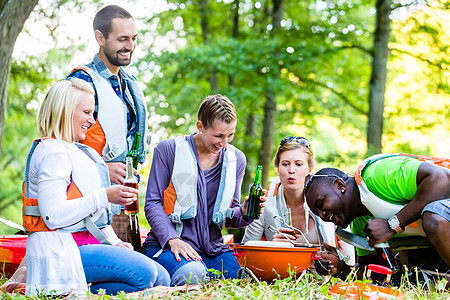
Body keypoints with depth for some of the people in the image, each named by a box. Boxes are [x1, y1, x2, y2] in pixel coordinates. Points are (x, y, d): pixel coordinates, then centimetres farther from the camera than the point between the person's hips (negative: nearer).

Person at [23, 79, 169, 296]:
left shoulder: (75, 151, 22)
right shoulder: (52, 152, -11)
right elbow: (53, 216, -21)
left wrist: (113, 243, 10)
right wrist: (105, 196, -20)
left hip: (84, 243, 10)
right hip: (60, 251, -10)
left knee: (161, 279, -2)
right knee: (146, 273, -23)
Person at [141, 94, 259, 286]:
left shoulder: (236, 159, 11)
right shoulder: (168, 150, -2)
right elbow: (152, 204, -5)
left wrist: (243, 213, -7)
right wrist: (172, 240, -19)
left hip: (212, 249, 4)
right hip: (164, 245, -4)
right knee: (192, 274, -37)